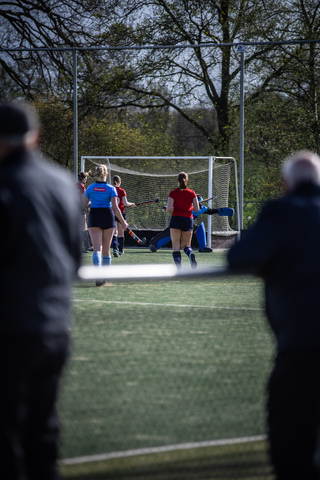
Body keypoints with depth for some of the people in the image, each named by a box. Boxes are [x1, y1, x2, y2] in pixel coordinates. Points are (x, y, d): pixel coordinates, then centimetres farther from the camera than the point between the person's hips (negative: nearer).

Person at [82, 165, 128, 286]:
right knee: (106, 249, 11)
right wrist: (123, 222, -1)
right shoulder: (111, 189, -3)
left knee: (97, 248, -8)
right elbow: (115, 208, -8)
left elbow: (83, 205, 5)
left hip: (94, 217, 0)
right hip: (108, 217, 0)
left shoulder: (90, 188, 1)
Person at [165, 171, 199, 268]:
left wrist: (167, 209, 14)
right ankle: (190, 253, -24)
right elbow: (196, 208, 1)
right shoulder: (192, 193, 4)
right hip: (188, 219, 2)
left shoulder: (173, 193, -2)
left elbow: (168, 208, -9)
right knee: (185, 245, 12)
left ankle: (178, 268, -14)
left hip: (176, 219, -2)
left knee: (176, 246, 2)